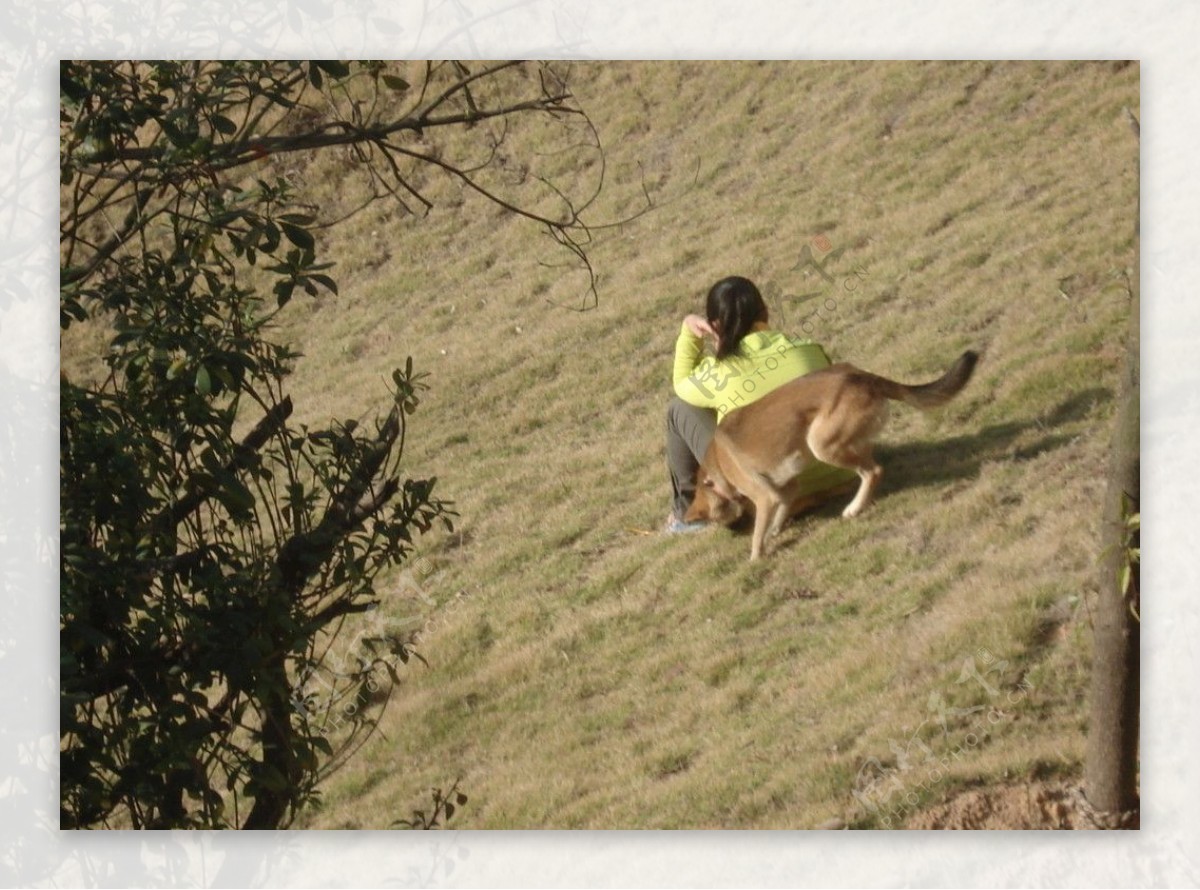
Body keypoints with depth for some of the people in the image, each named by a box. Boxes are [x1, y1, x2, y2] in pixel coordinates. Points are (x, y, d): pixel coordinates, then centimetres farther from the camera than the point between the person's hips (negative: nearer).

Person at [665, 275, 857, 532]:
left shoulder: (720, 374, -15)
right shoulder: (809, 350, -7)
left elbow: (683, 385, 9)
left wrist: (689, 332, 9)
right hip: (833, 480, 4)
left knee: (680, 410, 9)